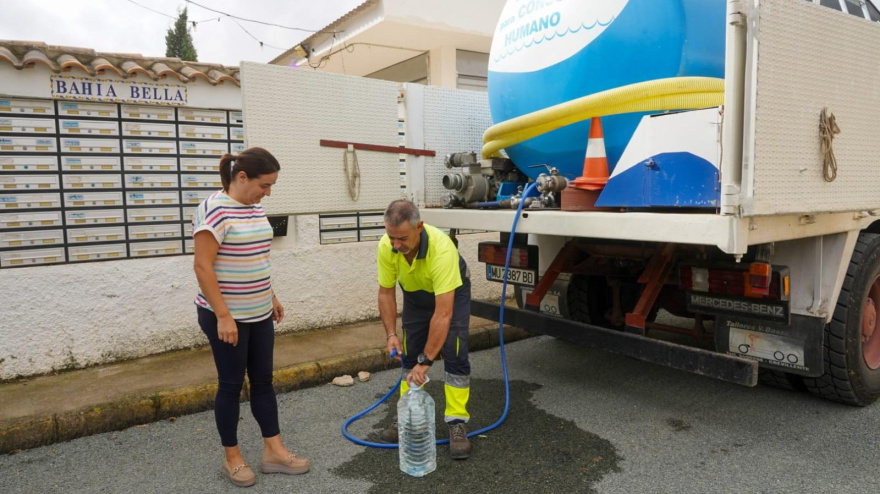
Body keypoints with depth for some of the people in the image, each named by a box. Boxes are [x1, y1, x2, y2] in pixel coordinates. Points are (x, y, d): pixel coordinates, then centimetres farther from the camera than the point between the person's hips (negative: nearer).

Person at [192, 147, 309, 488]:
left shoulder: (255, 209, 7)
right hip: (227, 317, -8)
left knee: (263, 380, 12)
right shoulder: (215, 210, -18)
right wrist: (223, 316, -22)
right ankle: (232, 458, 23)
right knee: (232, 384, 5)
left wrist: (271, 297, 18)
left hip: (258, 314, 8)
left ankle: (274, 452, 23)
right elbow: (202, 266, -20)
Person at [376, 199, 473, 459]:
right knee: (409, 356, 3)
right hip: (414, 294, 4)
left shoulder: (442, 249, -44)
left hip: (452, 292, -4)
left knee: (455, 356, -13)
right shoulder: (386, 247, -29)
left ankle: (457, 423, -4)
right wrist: (391, 334, -24)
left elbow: (443, 313, -44)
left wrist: (425, 361, -43)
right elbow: (386, 293, -14)